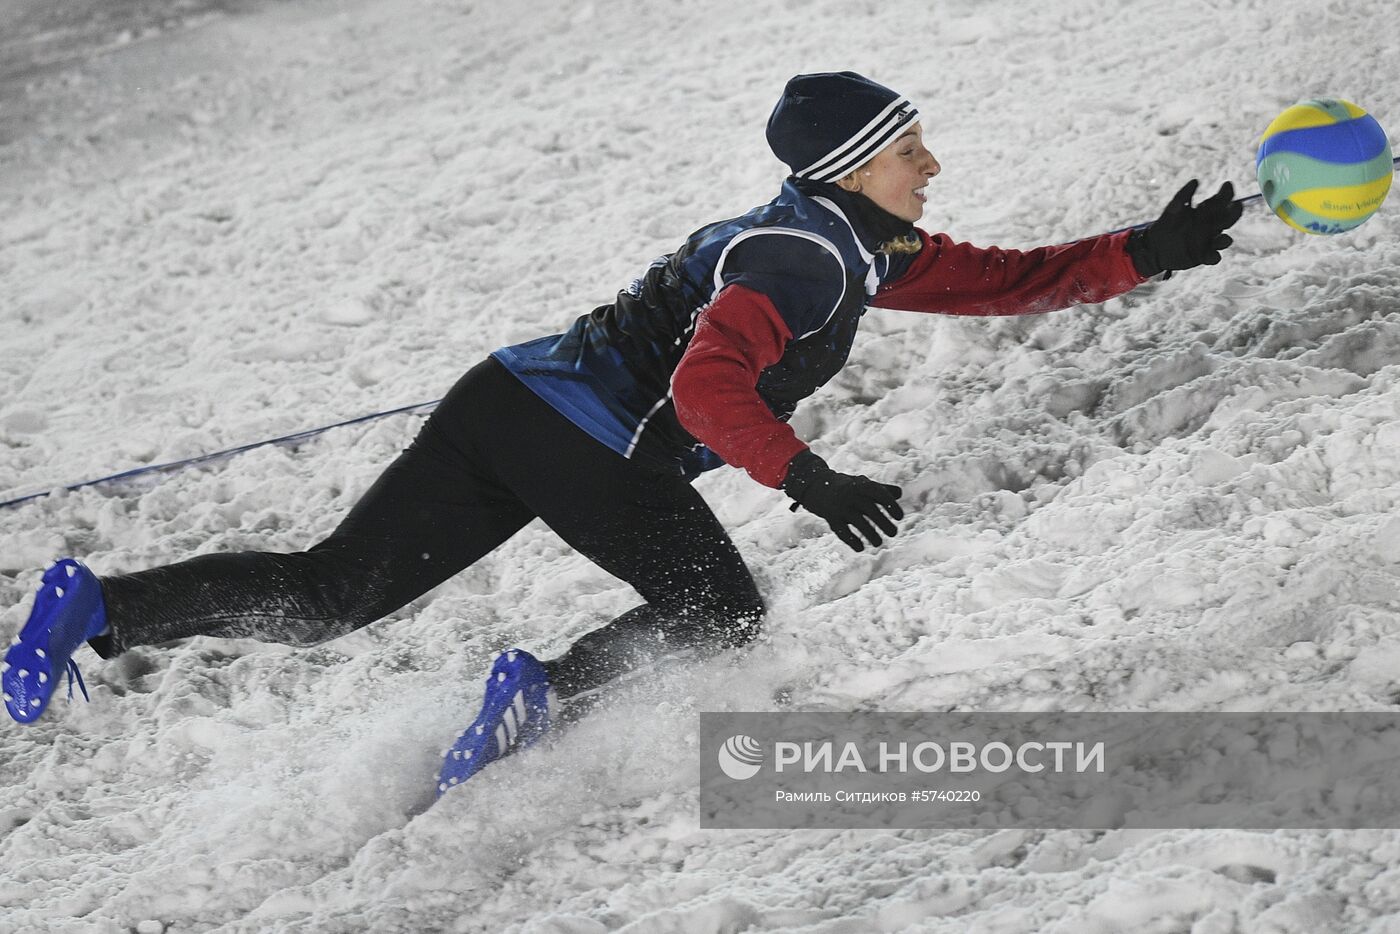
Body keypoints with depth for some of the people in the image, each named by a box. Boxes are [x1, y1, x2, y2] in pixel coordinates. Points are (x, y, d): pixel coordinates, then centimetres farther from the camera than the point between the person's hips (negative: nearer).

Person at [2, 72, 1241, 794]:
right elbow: (708, 390, -22)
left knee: (322, 596, 5)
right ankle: (546, 692, -10)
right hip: (587, 438, -8)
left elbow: (1007, 279, 22)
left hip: (513, 399, 8)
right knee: (722, 617, 8)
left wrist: (1147, 254, 18)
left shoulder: (873, 248, 19)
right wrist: (809, 481, -25)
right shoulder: (806, 253, -11)